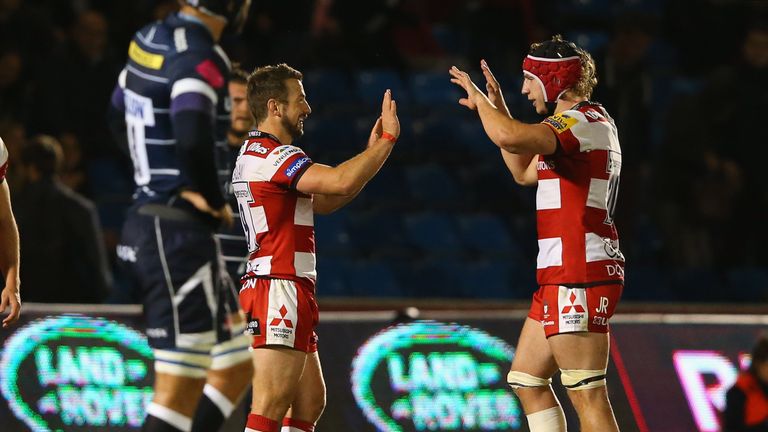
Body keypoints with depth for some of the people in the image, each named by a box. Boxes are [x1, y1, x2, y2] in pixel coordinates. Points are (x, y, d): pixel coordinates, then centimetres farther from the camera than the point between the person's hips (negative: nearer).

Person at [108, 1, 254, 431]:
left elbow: (119, 118, 25)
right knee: (179, 395, -7)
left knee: (234, 370, 17)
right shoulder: (200, 59, -19)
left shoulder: (149, 40, 9)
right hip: (180, 237, -9)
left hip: (147, 226, 9)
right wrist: (216, 200, -16)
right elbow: (193, 140, -35)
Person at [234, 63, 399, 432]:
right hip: (280, 289, -11)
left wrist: (372, 152, 16)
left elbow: (323, 202, 23)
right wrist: (387, 140, -13)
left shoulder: (254, 153, 21)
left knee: (310, 402, 13)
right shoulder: (273, 155, -13)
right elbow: (341, 182, -26)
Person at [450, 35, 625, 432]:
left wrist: (479, 99, -12)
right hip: (562, 275, 11)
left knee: (587, 397, -12)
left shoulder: (584, 121, -13)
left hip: (579, 275, -11)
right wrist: (497, 107, 26)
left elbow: (509, 138, -31)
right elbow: (525, 172, 33)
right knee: (525, 380, 16)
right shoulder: (588, 123, 20)